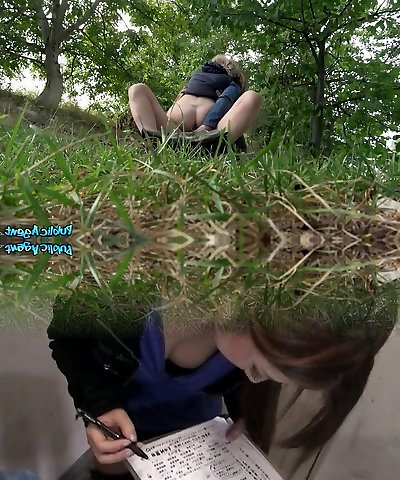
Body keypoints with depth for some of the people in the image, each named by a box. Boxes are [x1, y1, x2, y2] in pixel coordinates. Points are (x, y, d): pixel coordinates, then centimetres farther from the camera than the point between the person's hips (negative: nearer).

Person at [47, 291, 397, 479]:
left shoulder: (276, 329, -29)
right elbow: (65, 337, -17)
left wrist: (247, 415, -20)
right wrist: (100, 402, -30)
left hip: (196, 425, 2)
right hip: (118, 420, -1)